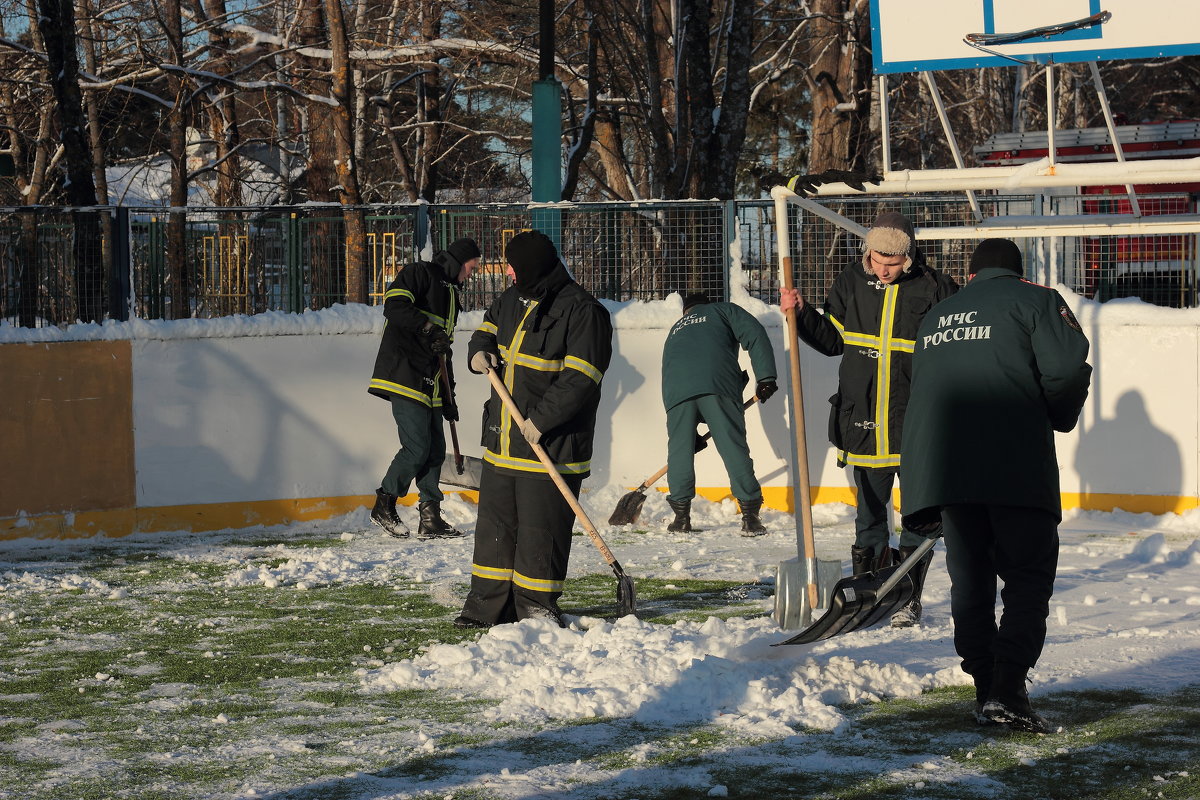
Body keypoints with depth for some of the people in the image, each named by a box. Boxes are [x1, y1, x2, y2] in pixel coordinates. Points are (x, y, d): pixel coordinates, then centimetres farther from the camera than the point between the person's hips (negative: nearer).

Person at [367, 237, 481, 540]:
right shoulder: (421, 273, -1)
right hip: (405, 376, -10)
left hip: (429, 384, 10)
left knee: (436, 450, 6)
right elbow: (394, 305, -18)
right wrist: (428, 329, -23)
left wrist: (448, 397, 26)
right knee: (417, 448, -13)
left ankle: (431, 519, 10)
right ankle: (384, 505, 2)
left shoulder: (450, 293, 26)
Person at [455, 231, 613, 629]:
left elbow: (580, 379, -18)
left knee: (541, 529, -3)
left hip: (550, 444, -8)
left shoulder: (581, 311, -13)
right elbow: (488, 330, 28)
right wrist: (480, 352, 3)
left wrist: (542, 419, -22)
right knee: (495, 522, 11)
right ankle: (490, 604, 19)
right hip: (503, 442, 8)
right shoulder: (512, 300, 11)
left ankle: (536, 605, 7)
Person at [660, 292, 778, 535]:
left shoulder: (675, 331, 39)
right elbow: (754, 334, 8)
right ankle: (750, 517, -1)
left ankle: (681, 514, 18)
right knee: (734, 448, 0)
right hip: (717, 385, -3)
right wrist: (766, 376, 2)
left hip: (677, 390, 3)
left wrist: (691, 433, 40)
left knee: (679, 449, 15)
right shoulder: (723, 310, 28)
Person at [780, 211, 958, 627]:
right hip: (863, 424, 3)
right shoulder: (851, 283, 3)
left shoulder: (934, 288, -6)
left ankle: (908, 600, 12)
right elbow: (833, 340, 14)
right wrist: (801, 314, 3)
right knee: (868, 515, 10)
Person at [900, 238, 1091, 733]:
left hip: (942, 464, 5)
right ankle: (1009, 690, -15)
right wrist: (1057, 418, 11)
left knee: (970, 577, 14)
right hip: (1015, 466, -5)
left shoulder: (936, 316, 23)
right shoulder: (1034, 300, 5)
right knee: (1029, 577, -2)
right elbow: (1068, 368, -9)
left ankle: (985, 689, 15)